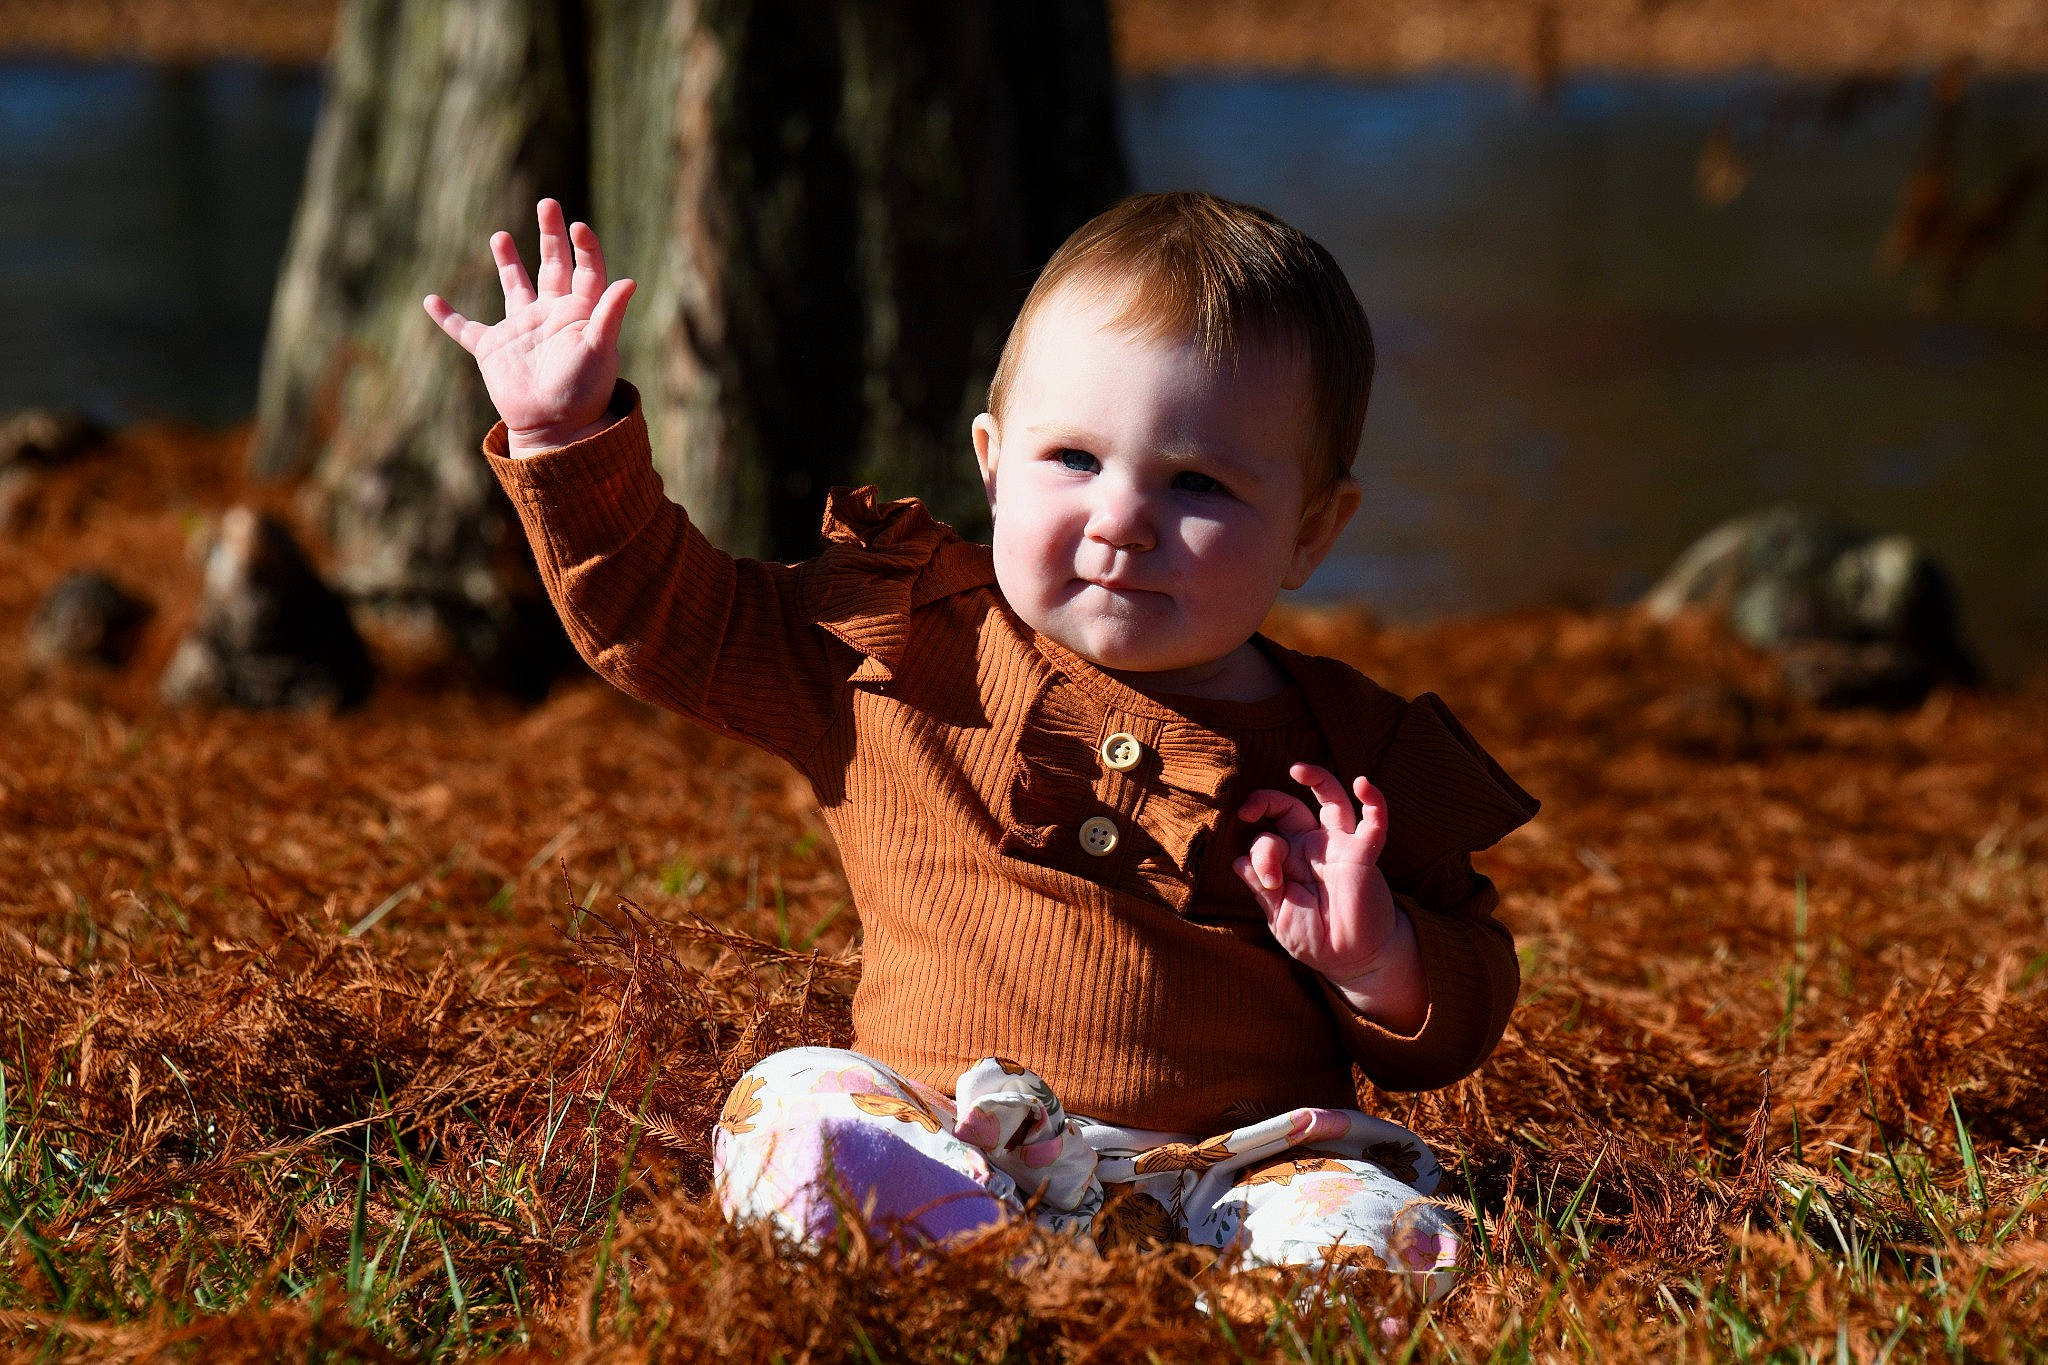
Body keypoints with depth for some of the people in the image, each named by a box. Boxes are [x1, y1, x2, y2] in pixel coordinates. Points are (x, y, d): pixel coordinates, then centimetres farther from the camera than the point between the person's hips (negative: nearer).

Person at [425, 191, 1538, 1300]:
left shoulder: (1352, 751, 7)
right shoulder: (901, 646, 9)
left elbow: (1462, 1017, 14)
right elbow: (663, 620, 19)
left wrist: (1380, 964, -8)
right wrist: (566, 434, 11)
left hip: (1231, 1168, 0)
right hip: (942, 1145, 1)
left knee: (1394, 1236, -29)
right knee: (795, 1112, -30)